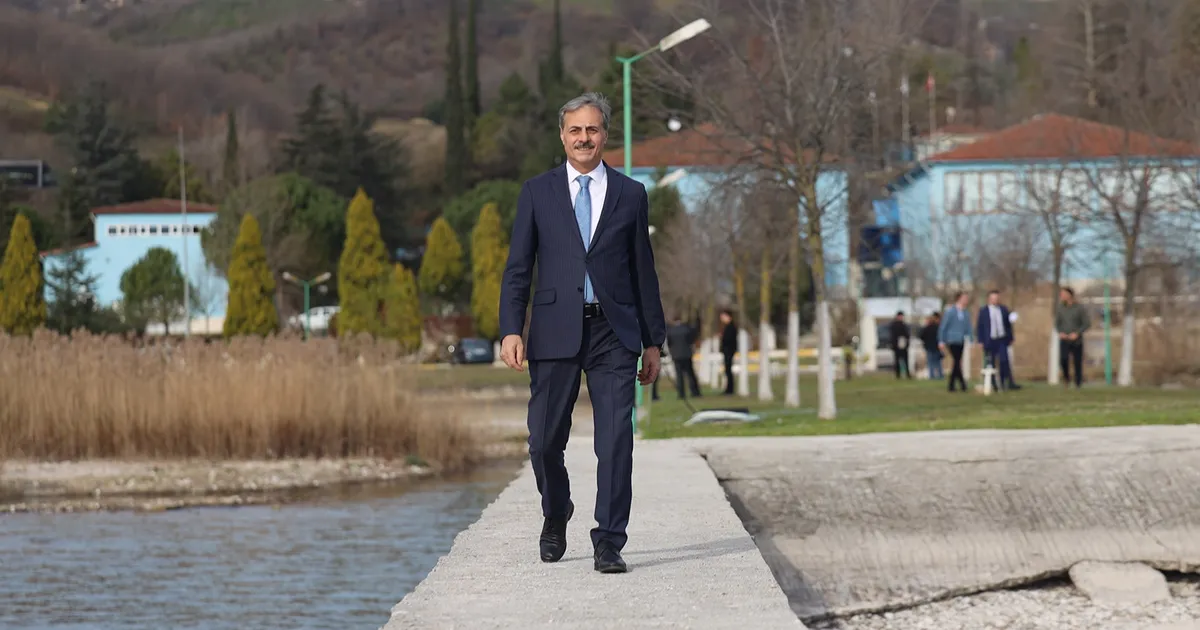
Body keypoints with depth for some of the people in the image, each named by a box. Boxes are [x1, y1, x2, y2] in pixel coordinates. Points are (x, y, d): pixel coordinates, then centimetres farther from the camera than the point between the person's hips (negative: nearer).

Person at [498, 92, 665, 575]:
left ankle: (608, 545, -3)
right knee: (545, 441, 2)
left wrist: (653, 340, 10)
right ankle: (556, 517, 30)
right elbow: (517, 268, 5)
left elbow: (643, 271, 12)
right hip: (556, 331, 0)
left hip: (614, 332, 0)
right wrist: (511, 330, -6)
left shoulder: (630, 195, 10)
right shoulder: (538, 192, 8)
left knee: (616, 442, -8)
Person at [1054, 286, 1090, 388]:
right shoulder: (1060, 308, 4)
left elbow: (1087, 324, -5)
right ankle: (1066, 377, 1)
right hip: (1064, 341, 1)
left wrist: (1077, 333, -17)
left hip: (1076, 341, -1)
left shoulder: (1080, 308, -6)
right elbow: (1057, 324, 13)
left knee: (1077, 363, 0)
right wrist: (1060, 333, -7)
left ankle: (1078, 385, 13)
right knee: (1063, 359, -23)